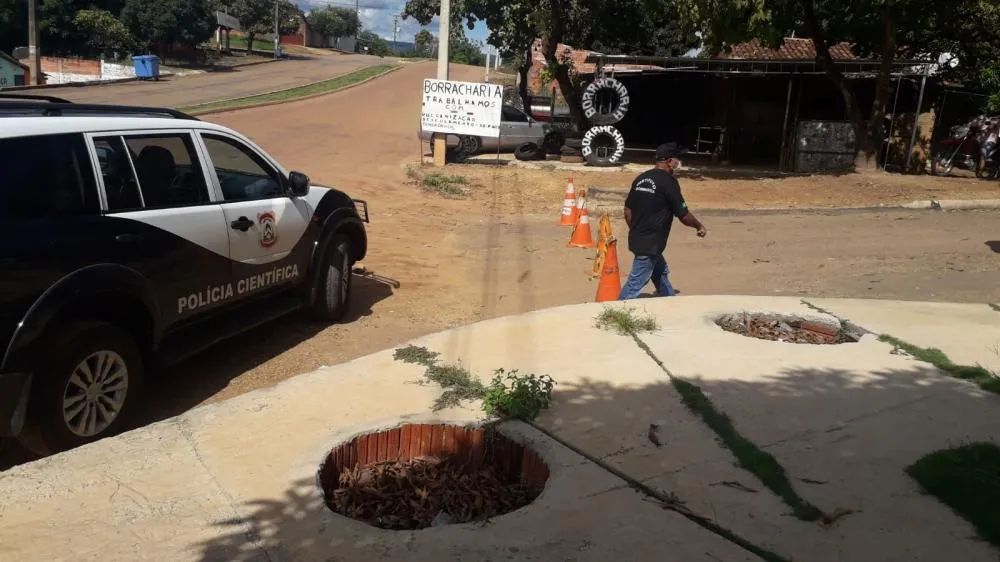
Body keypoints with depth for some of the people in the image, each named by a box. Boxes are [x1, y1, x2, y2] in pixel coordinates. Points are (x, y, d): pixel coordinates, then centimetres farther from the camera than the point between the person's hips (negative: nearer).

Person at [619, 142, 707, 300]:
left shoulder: (641, 178, 8)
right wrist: (700, 226, 6)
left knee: (661, 273, 24)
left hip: (637, 239, 9)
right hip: (650, 243, -9)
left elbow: (628, 210, 13)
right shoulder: (669, 182, -15)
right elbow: (683, 215, -12)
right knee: (636, 283, -3)